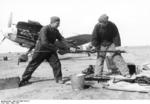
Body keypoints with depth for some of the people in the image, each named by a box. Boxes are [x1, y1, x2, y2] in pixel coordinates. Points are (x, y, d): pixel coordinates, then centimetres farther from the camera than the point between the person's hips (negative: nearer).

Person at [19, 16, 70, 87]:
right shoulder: (44, 29, -24)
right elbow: (44, 42, -31)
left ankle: (58, 79, 8)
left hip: (50, 51, 6)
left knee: (56, 64, -7)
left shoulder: (56, 31, -1)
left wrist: (67, 46, -4)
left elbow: (61, 38, 9)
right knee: (33, 65, 3)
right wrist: (55, 48, -25)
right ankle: (24, 80, 17)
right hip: (40, 50, -5)